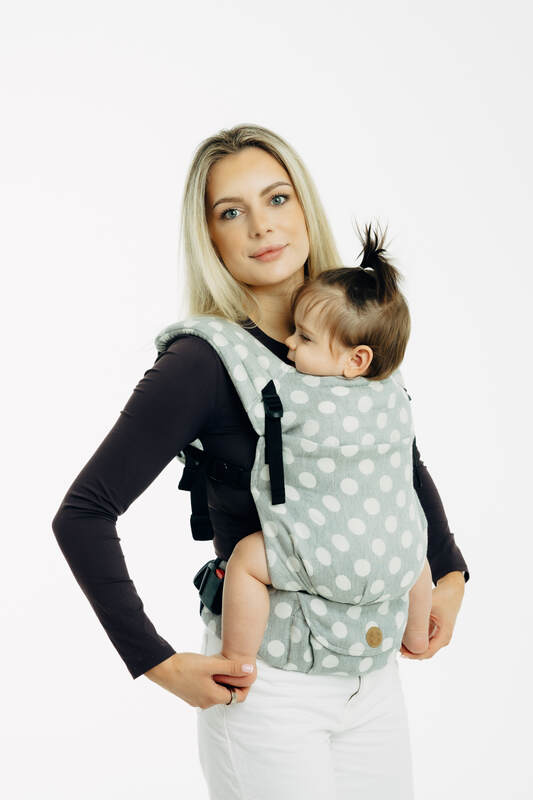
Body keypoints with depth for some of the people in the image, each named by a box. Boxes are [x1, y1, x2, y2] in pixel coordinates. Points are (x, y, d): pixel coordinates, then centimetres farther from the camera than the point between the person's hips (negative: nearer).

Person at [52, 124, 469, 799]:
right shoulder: (201, 364, -17)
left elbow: (404, 460, 19)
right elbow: (81, 516, -18)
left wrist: (449, 573, 9)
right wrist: (161, 666, -17)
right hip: (268, 683, -5)